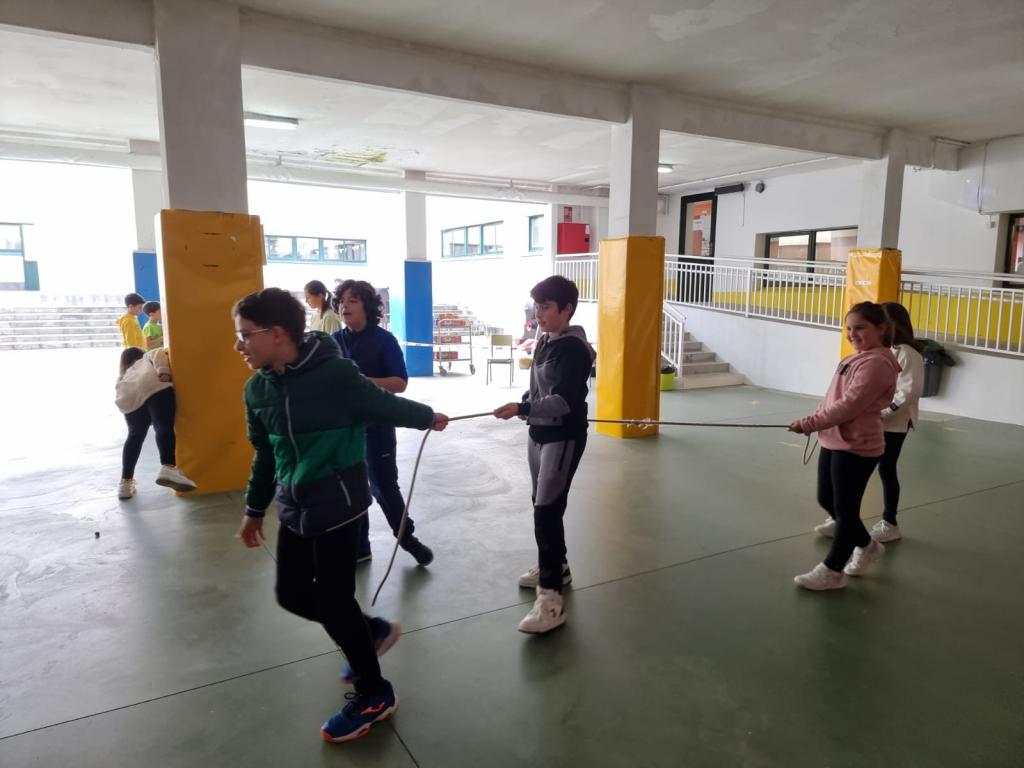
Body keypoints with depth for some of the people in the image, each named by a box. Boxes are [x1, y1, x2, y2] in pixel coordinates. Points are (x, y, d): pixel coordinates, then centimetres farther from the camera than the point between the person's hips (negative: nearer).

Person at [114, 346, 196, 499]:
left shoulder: (125, 375, 46)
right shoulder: (149, 356, 38)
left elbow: (121, 389, 29)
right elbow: (159, 354, 14)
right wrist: (164, 372, -4)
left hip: (129, 397, 4)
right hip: (154, 387, -4)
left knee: (135, 436, 20)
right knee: (164, 427, -18)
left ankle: (125, 482, 19)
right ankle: (168, 468, -42)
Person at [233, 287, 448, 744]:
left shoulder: (335, 374, -20)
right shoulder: (257, 388, 1)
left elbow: (384, 405, -4)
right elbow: (265, 454, 14)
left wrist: (427, 418, 11)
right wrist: (255, 508, 20)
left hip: (338, 506, -7)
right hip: (294, 509, 7)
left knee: (333, 599, 0)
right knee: (292, 595, 12)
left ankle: (374, 695, 22)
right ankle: (372, 632, 38)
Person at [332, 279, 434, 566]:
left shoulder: (384, 340, -8)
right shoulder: (334, 341, 3)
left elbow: (400, 383, -13)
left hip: (377, 426, -4)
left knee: (383, 485, 5)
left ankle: (407, 537, 28)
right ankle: (358, 547, 28)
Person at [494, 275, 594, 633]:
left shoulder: (574, 348, -18)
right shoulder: (545, 342, 9)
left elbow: (564, 400, -27)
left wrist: (521, 409, -36)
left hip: (564, 438, -9)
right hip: (539, 433, 9)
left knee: (547, 511, -13)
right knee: (543, 506, 17)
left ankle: (551, 597, -10)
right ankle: (556, 567, 35)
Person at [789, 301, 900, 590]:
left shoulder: (877, 363, -17)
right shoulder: (857, 358, 14)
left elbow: (850, 405, -24)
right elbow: (833, 396, 16)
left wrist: (811, 423, -22)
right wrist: (815, 420, 2)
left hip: (857, 447, -10)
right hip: (834, 441, 10)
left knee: (845, 509, 3)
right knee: (826, 499, 19)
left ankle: (832, 570, 16)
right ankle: (867, 546, 40)